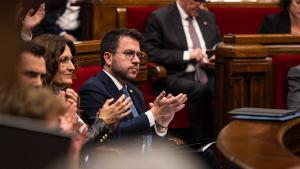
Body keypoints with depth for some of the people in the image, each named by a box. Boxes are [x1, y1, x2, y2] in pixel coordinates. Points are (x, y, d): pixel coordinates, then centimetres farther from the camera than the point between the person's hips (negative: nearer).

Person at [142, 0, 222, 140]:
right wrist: (187, 55, -12)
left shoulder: (208, 17, 20)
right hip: (177, 76, -4)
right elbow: (150, 51, -6)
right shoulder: (159, 17, 3)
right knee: (200, 91, -36)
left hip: (208, 75, 5)